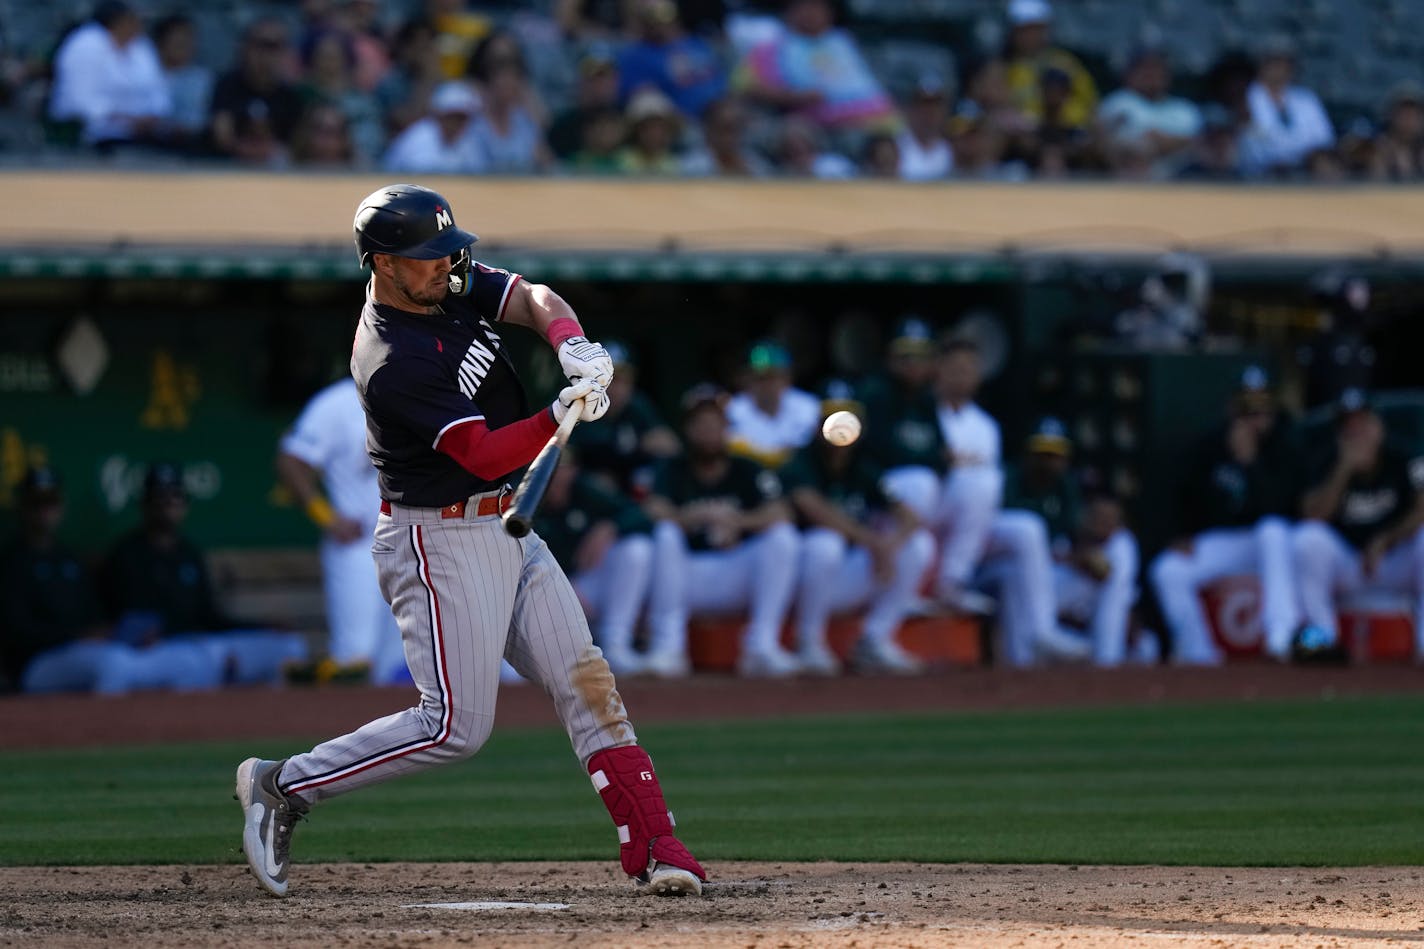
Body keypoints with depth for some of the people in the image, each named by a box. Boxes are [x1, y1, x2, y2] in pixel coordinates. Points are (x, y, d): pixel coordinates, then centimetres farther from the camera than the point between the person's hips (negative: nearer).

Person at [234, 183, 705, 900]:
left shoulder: (453, 283, 2)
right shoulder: (392, 363, -23)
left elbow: (533, 300, -6)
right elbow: (483, 456, -23)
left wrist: (573, 345, -26)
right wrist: (564, 415, -33)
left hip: (508, 532, 9)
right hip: (440, 540, -9)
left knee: (588, 685, 2)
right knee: (456, 725, -9)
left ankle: (652, 848, 0)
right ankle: (283, 786, 2)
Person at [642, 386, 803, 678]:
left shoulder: (748, 472, 9)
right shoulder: (673, 471, 5)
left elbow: (779, 515, -8)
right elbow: (655, 514, -15)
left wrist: (738, 521, -26)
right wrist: (704, 515, -30)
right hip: (685, 576, -1)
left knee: (783, 537, -21)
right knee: (664, 534, -29)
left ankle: (761, 646, -23)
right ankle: (668, 647, -30)